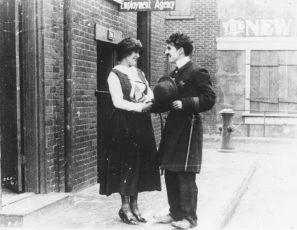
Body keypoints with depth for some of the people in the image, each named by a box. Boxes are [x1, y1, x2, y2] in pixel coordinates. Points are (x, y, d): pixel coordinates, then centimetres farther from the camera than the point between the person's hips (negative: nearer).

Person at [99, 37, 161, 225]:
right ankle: (125, 207, 7)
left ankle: (134, 205, 16)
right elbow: (118, 102, -15)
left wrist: (148, 99, -8)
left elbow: (150, 92, 13)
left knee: (141, 164, 6)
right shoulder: (115, 75, -6)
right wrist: (139, 107, -19)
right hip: (124, 124, -7)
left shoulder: (139, 72, 16)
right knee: (126, 163, -3)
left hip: (142, 124, 7)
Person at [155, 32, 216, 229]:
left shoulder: (197, 72, -9)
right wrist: (155, 104, 4)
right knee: (170, 172, 11)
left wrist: (185, 104, -20)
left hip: (188, 128, -8)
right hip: (173, 128, 8)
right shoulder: (174, 74, 16)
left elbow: (209, 99, -14)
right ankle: (175, 213, 23)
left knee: (185, 175, -3)